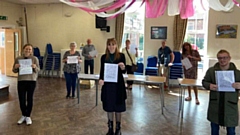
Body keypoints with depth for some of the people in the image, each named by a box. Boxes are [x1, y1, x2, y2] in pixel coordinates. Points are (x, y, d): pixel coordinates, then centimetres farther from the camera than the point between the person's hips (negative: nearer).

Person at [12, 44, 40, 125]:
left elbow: (38, 70, -4)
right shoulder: (18, 59, 3)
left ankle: (28, 116, 20)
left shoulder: (35, 58, -4)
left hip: (31, 81, -2)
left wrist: (35, 67, -25)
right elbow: (14, 71, 8)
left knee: (29, 99, 5)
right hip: (21, 81, 2)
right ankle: (23, 115, 25)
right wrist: (15, 67, -14)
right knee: (21, 99, 4)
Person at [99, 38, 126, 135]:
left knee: (118, 106, 7)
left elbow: (124, 71, -1)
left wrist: (122, 67, -23)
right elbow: (102, 70, 5)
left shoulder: (121, 56, -2)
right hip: (107, 84, 2)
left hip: (118, 84, -2)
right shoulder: (104, 57, 4)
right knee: (109, 106, 10)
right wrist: (101, 79, -14)